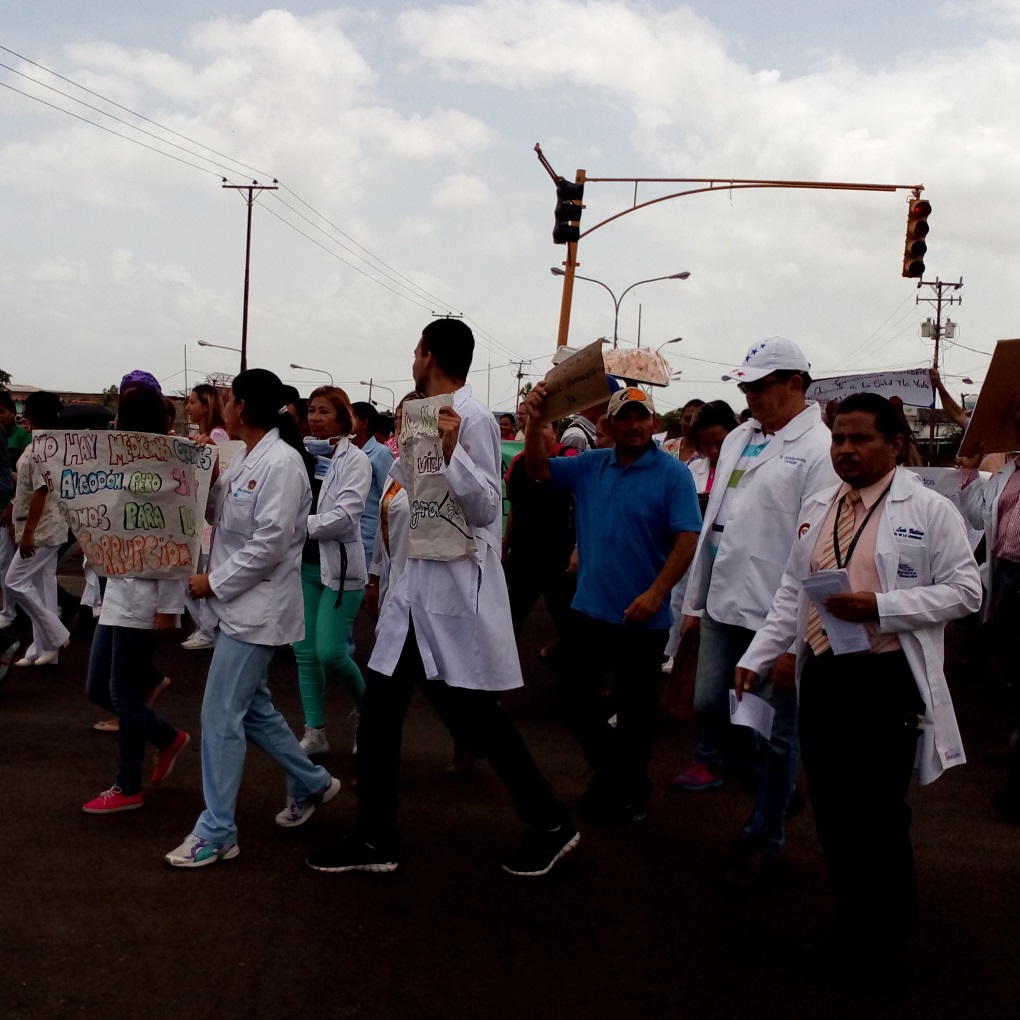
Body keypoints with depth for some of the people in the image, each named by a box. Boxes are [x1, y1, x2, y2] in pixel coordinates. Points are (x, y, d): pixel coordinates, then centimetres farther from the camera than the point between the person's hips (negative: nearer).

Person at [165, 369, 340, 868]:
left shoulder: (282, 462, -18)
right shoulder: (245, 458, 11)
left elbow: (271, 542, -23)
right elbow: (217, 514, 18)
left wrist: (215, 582, -16)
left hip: (257, 607, -10)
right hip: (238, 603, 10)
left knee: (220, 716, -6)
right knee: (252, 709, 18)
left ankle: (216, 832, 5)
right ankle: (311, 783, 36)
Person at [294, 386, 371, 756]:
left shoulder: (355, 460, -7)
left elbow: (346, 514, -18)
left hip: (338, 566, -5)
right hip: (303, 565, 5)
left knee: (330, 652, -9)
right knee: (304, 652, 6)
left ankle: (366, 708, 19)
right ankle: (315, 733, 17)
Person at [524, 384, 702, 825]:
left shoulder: (672, 473, -11)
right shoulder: (591, 466, 4)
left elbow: (687, 539, -15)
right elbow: (539, 468, 3)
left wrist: (656, 593, -22)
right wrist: (535, 421, -14)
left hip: (642, 618, -5)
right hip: (589, 608, 5)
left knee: (635, 709, 10)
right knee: (573, 695, 12)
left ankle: (628, 791, 30)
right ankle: (609, 767, 36)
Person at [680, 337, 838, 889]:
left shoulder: (820, 449, -12)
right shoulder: (738, 438, 12)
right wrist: (694, 600, 16)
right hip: (724, 604, 6)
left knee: (775, 732, 5)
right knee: (709, 703, 13)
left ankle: (762, 838, 21)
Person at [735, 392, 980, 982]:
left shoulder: (930, 510, -5)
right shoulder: (817, 508, 12)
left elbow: (964, 591, -8)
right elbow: (792, 593, 16)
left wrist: (880, 607, -19)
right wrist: (757, 658, 9)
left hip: (887, 679, -5)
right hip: (822, 674, 5)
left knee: (879, 815, 2)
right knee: (832, 808, 10)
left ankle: (883, 944, 21)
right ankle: (849, 925, 28)